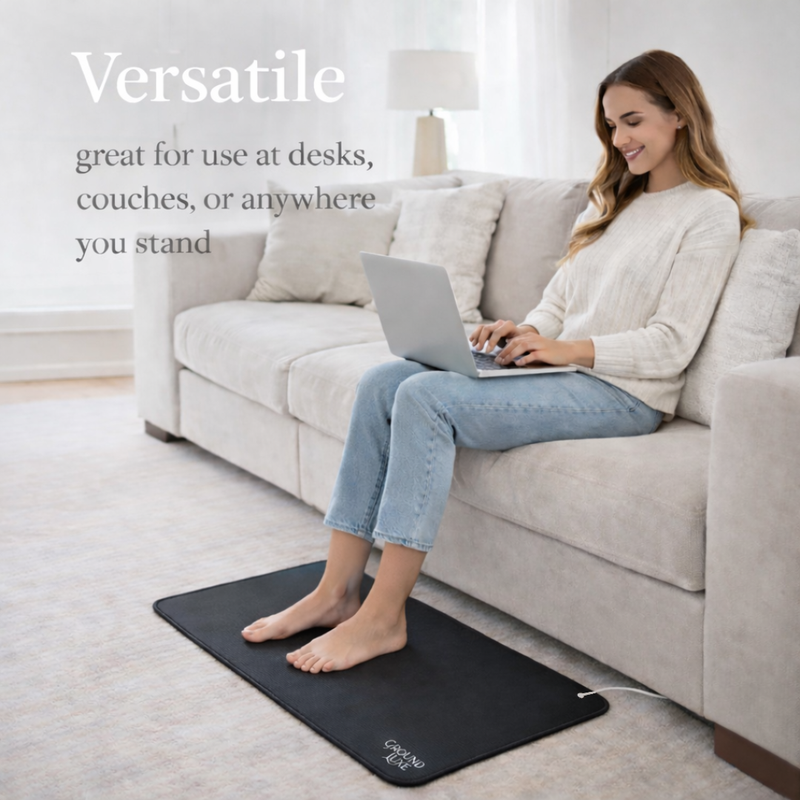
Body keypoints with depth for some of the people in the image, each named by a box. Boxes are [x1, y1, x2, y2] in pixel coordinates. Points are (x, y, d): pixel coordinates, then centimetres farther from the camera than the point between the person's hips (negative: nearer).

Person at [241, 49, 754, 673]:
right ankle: (338, 591, -13)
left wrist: (567, 348, -20)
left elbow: (670, 346, -11)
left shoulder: (710, 211, -3)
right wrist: (525, 331, -2)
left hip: (623, 393, -8)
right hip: (559, 367, 8)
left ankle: (383, 616, -21)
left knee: (427, 397, -28)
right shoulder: (613, 200, 23)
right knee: (383, 381, -13)